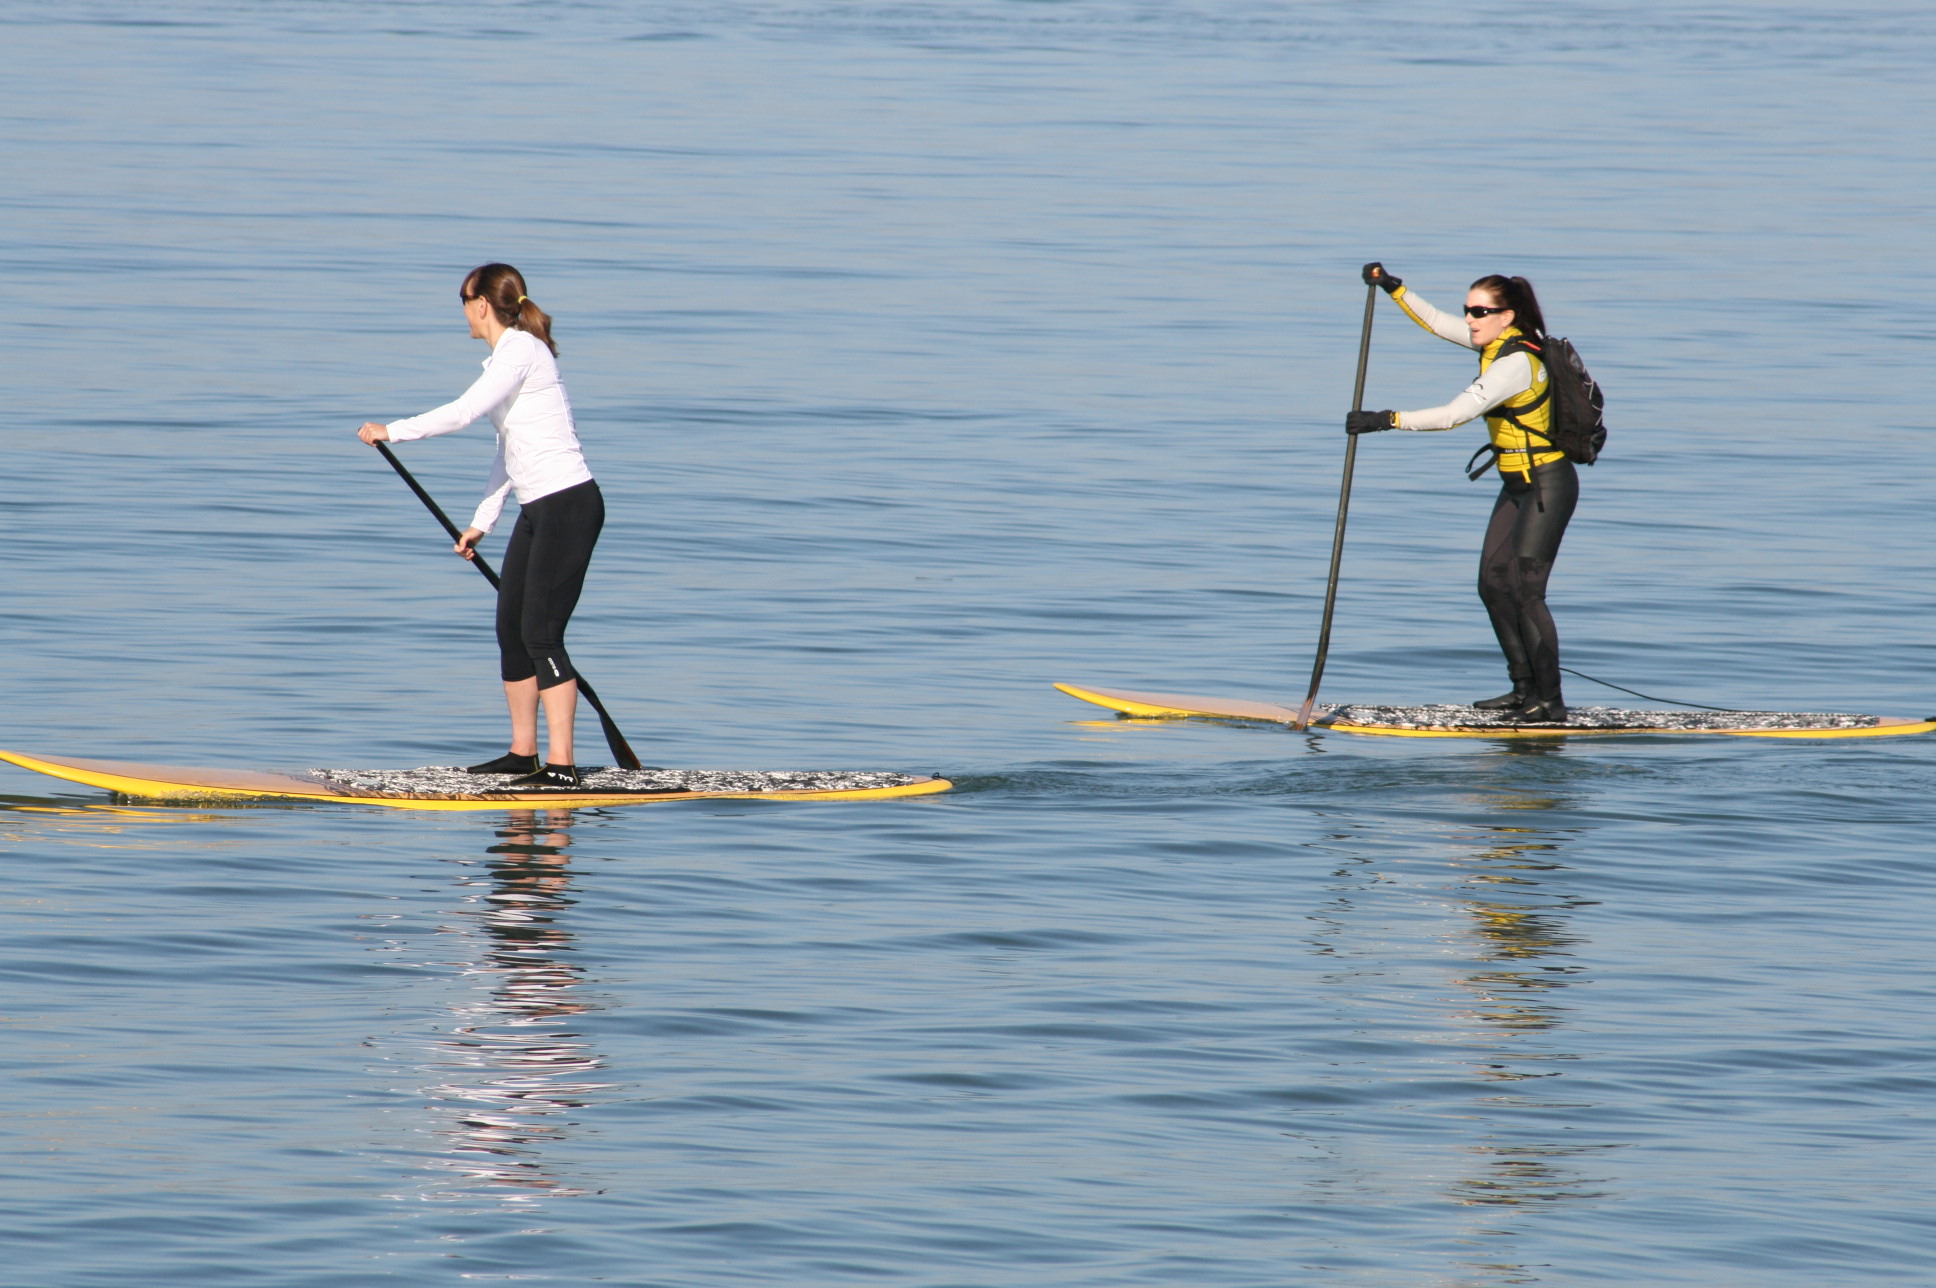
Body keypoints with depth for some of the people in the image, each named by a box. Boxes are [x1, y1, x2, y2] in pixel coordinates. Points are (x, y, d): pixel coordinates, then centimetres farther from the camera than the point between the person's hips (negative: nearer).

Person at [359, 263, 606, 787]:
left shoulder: (521, 351, -13)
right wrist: (481, 523, 24)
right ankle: (523, 753, 21)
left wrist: (391, 431, -11)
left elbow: (463, 412, -21)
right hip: (539, 508, 10)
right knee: (511, 630, 13)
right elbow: (508, 449, 23)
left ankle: (561, 764, -15)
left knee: (541, 633, -13)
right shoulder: (510, 355, 17)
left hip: (568, 503, -10)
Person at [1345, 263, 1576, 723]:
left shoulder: (1515, 363, -24)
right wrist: (1393, 288, 7)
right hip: (1518, 485, 10)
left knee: (1524, 590, -13)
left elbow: (1455, 414, -31)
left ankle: (1551, 703, -11)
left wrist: (1387, 420, -31)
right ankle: (1525, 689, 13)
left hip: (1548, 486, -10)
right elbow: (1437, 322, 17)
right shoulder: (1502, 341, 4)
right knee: (1493, 583, 7)